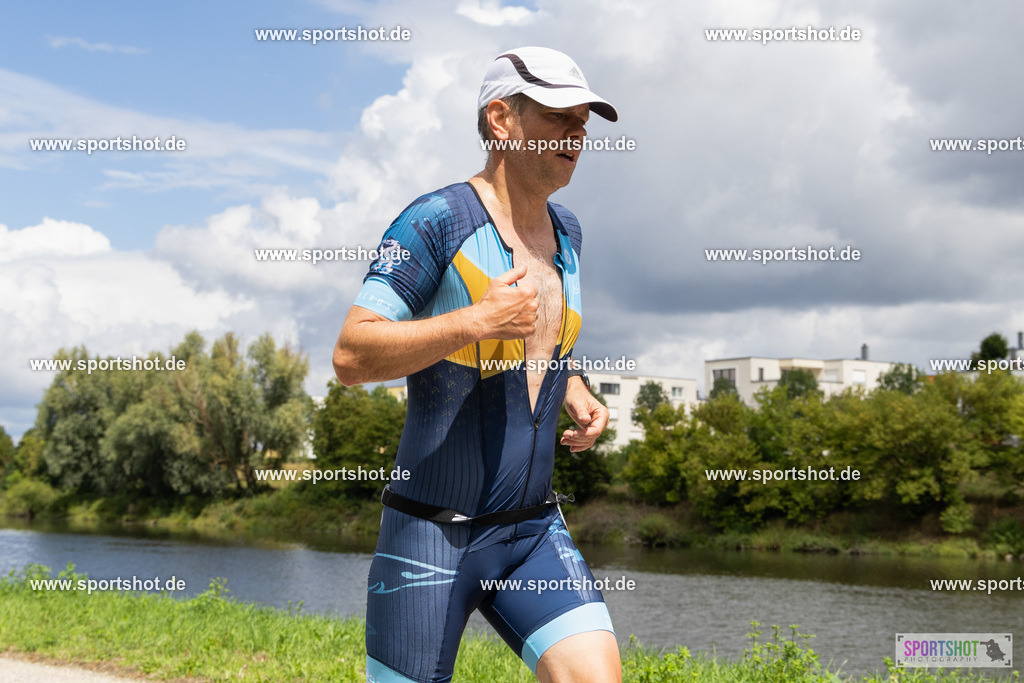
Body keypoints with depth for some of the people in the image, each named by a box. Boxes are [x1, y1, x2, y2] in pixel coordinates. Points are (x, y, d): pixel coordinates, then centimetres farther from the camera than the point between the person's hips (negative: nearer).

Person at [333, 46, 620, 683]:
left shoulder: (565, 232, 12)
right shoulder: (437, 221, -11)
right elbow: (351, 356, -17)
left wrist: (576, 391, 10)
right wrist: (478, 320, -24)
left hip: (535, 533, 6)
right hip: (430, 535, -5)